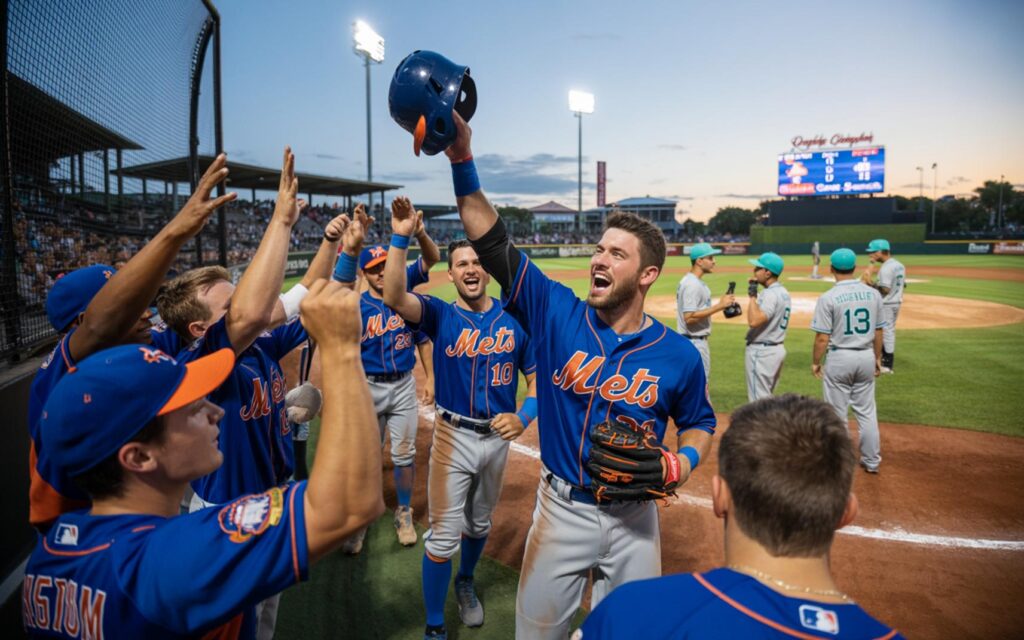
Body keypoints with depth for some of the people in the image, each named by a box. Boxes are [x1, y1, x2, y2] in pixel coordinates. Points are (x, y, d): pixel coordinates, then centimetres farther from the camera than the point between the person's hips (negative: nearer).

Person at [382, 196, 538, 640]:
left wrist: (523, 417, -14)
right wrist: (400, 238, -33)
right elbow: (394, 297, -26)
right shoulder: (441, 315, -7)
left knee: (479, 524, 23)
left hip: (498, 436, 3)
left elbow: (536, 377, 2)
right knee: (444, 535, 1)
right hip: (454, 436, -2)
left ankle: (466, 584, 51)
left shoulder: (514, 319, -2)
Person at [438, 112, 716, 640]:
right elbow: (493, 244, -15)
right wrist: (462, 160, -23)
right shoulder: (557, 314, -10)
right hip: (562, 509, 1)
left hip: (634, 516, 0)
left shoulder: (678, 355, -10)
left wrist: (685, 460, -14)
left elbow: (699, 422, 8)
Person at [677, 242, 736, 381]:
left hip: (696, 340, 11)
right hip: (695, 342, -11)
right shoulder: (692, 284, -19)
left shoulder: (690, 281, 13)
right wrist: (719, 306, -23)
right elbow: (690, 317, -26)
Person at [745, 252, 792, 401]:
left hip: (762, 351, -10)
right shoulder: (783, 293, 12)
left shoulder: (770, 294, -19)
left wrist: (752, 296, -23)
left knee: (758, 400, -4)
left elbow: (754, 321, -31)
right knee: (765, 397, 19)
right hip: (777, 349, 10)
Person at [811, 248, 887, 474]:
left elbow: (822, 337, -13)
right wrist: (877, 358, 19)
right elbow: (878, 332, 7)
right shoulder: (873, 294, 0)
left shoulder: (828, 298, -14)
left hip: (839, 358, -4)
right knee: (867, 411, 16)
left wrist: (815, 362, -1)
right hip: (866, 357, 5)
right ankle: (871, 461, 25)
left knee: (837, 413, 8)